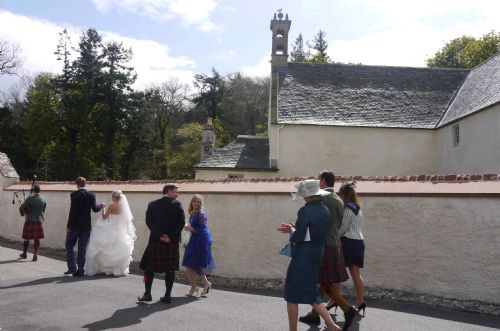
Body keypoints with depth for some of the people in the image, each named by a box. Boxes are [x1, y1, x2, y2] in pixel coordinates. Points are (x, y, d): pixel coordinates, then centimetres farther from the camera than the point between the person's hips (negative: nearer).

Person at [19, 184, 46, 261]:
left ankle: (24, 254, 27)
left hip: (30, 221, -2)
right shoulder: (43, 200, 0)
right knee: (36, 239, 7)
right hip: (39, 221, 2)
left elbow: (21, 208, -4)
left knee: (26, 238, 13)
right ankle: (35, 255, 3)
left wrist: (26, 212, 14)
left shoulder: (30, 199, -10)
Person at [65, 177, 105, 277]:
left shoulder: (74, 194, -8)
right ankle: (80, 270, 8)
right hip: (86, 225, 3)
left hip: (75, 225, -3)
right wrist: (101, 206, 16)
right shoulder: (91, 195, 0)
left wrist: (69, 225, -8)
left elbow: (72, 211, -11)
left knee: (69, 245, 11)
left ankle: (72, 267, 5)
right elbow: (95, 209, -6)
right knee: (82, 248, 7)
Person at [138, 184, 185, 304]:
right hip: (172, 242, -1)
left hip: (155, 241, 1)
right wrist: (171, 237, -8)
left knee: (149, 268, 12)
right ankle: (167, 296, 11)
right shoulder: (177, 205, -2)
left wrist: (160, 235, -7)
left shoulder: (152, 205, 4)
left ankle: (147, 294, 8)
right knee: (170, 270, 8)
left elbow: (149, 221, -5)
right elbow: (181, 222, -10)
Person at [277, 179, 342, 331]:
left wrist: (291, 230, 1)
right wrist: (294, 229, 16)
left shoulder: (305, 211, -18)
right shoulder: (325, 211, 7)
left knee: (292, 296, 7)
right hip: (317, 257, 8)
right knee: (310, 294, 20)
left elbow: (298, 237, -19)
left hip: (302, 259, -8)